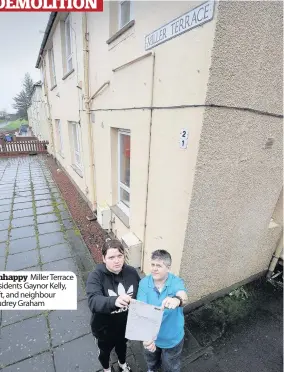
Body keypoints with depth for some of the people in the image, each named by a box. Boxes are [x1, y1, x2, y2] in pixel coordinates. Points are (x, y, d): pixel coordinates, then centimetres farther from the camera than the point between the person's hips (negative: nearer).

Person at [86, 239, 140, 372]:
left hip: (126, 324, 3)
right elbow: (94, 301, -43)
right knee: (105, 351, 28)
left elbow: (140, 294, -4)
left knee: (122, 346, 32)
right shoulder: (96, 276, -30)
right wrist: (114, 301, -61)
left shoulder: (131, 272, -18)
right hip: (105, 328, -2)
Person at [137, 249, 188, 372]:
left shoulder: (176, 282, -28)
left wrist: (177, 300, -72)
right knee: (151, 360, 34)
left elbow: (183, 297, -49)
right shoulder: (144, 283, -23)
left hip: (172, 337, -2)